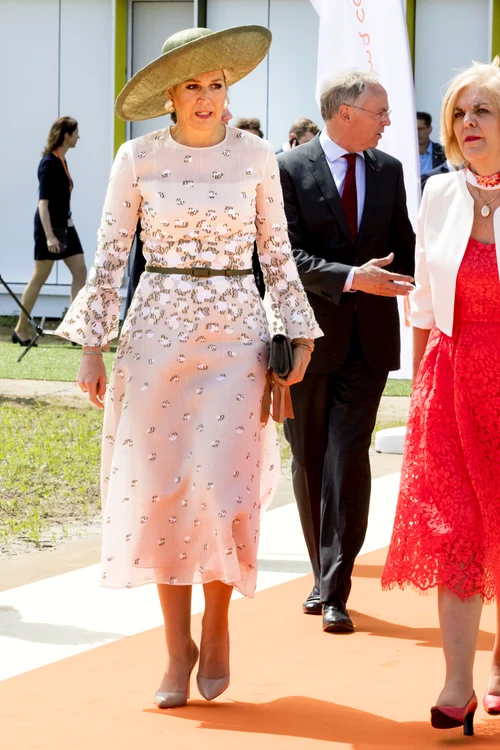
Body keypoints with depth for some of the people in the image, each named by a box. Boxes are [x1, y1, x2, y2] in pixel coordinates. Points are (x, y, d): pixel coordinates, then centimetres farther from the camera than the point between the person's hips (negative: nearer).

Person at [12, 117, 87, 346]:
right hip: (49, 226, -9)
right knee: (39, 278, -1)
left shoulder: (61, 161, 10)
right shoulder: (49, 163, -17)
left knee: (80, 272, 1)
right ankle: (21, 329, 10)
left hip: (64, 226, 9)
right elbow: (43, 202, -22)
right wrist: (49, 235, -28)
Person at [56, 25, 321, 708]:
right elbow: (110, 255, 3)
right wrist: (92, 345, 0)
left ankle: (216, 626, 15)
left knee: (221, 484, -8)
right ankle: (177, 646, 11)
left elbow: (277, 253, 8)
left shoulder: (255, 157, 3)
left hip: (235, 331, 0)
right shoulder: (138, 158, 1)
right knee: (160, 486, 0)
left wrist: (299, 335, 4)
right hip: (157, 330, 0)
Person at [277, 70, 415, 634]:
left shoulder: (389, 171, 8)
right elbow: (287, 255, -13)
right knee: (309, 460, 8)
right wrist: (351, 278, -24)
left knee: (348, 457, -8)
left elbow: (404, 249, 14)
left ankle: (334, 588, -8)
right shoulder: (290, 170, -5)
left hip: (367, 339, 2)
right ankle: (325, 575, 23)